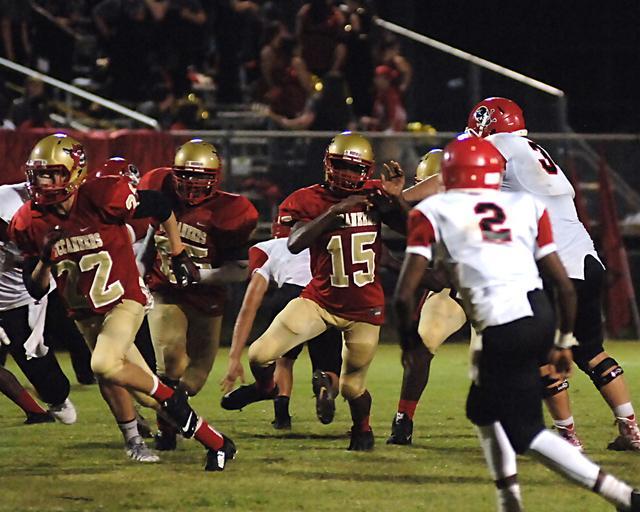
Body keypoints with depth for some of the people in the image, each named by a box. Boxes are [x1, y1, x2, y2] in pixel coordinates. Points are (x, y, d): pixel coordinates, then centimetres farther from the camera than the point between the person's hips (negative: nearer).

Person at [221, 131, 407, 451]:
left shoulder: (374, 194, -3)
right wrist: (334, 211, -33)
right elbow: (294, 244, -25)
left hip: (364, 309, 0)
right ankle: (265, 387, 26)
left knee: (352, 388, 7)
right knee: (260, 355, -11)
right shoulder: (309, 200, -9)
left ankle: (362, 428, 42)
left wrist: (394, 198, -18)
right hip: (320, 301, 0)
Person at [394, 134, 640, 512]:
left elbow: (405, 295, 0)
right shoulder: (526, 207, 16)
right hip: (540, 315, 6)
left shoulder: (433, 213, 7)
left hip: (503, 332, -6)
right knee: (483, 410, 27)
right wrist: (564, 342, 27)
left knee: (527, 432, 4)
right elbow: (565, 285, 13)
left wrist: (409, 343, 17)